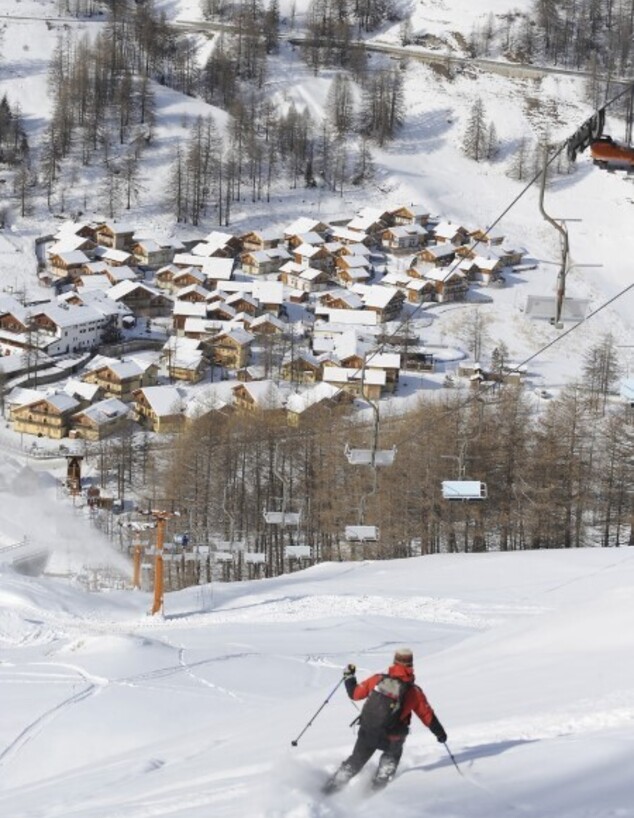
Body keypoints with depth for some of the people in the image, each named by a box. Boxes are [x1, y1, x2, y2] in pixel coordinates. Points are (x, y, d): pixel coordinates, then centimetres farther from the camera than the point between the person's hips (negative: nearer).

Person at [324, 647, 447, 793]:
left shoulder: (377, 679, -5)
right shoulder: (414, 692, -8)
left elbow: (355, 693, 6)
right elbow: (428, 716, 0)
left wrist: (349, 677, 24)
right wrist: (440, 732, 15)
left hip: (366, 733, 2)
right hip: (391, 739, -2)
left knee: (355, 761, 22)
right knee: (392, 754, 33)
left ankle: (333, 784, 19)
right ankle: (382, 778, 22)